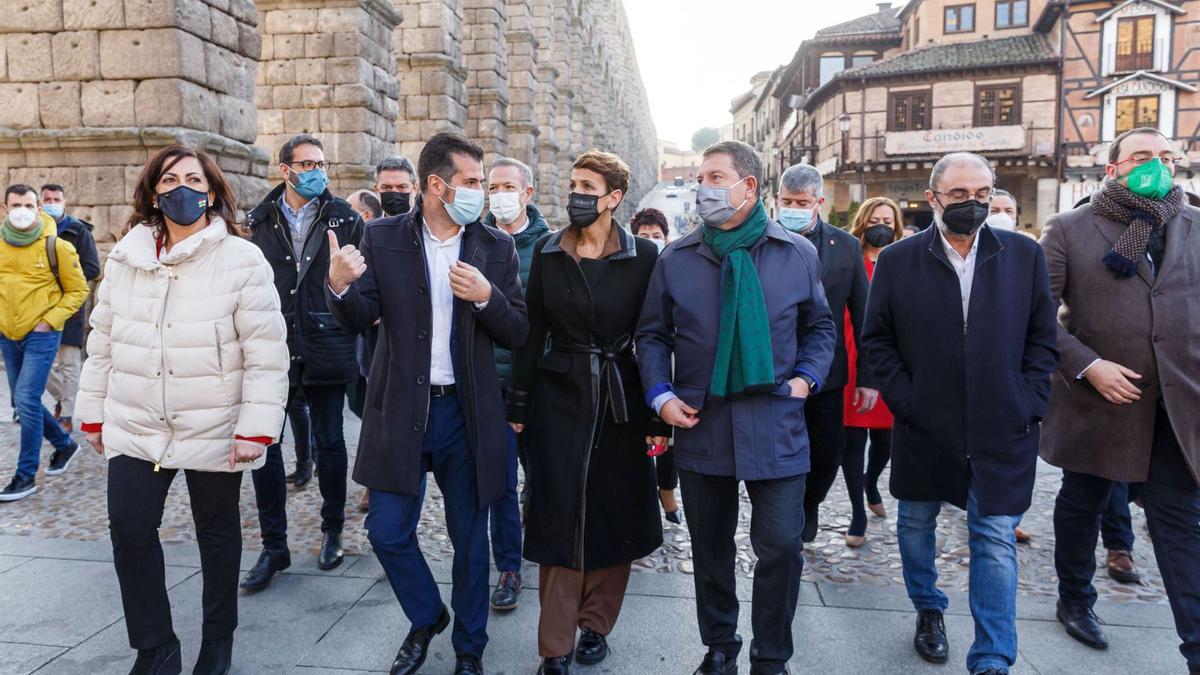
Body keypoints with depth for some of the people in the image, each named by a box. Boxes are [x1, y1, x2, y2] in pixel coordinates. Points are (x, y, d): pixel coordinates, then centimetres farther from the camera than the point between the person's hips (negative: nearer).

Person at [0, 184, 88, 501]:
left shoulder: (56, 246, -10)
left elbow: (78, 290, -3)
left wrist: (49, 321, -11)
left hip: (41, 335, -6)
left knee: (27, 400, -10)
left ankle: (26, 475, 1)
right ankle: (65, 444, 35)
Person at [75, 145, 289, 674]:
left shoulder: (242, 261, -10)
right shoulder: (124, 258, 5)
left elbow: (267, 355, -13)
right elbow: (103, 342, 12)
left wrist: (257, 426, -17)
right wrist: (93, 412, 13)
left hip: (214, 431, -3)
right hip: (135, 429, 4)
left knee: (218, 533, 11)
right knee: (129, 530, 0)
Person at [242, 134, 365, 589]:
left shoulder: (345, 219, 1)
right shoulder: (258, 222, 6)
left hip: (326, 347, -1)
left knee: (329, 442, 9)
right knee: (264, 444, 1)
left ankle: (332, 530, 29)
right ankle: (273, 547, 15)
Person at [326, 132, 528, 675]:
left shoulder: (496, 247, 0)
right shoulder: (383, 238, -1)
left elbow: (517, 334, -2)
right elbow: (359, 319, -4)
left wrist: (486, 296, -21)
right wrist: (339, 285, -25)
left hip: (466, 413, 0)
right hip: (400, 411, 0)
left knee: (470, 539, 11)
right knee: (388, 533, 7)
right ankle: (426, 618, 36)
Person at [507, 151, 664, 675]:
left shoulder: (643, 256, -4)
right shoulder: (547, 252, 2)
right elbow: (533, 332, 5)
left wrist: (657, 415, -6)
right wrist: (518, 404, 4)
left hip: (619, 400, -1)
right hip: (559, 397, 1)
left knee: (613, 516, 9)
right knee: (559, 518, 2)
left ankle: (595, 624, 29)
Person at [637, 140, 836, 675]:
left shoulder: (798, 254, 2)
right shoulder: (676, 259, 2)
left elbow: (820, 326, 13)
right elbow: (652, 335, 7)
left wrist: (807, 377, -2)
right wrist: (661, 395, -6)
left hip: (775, 427, -1)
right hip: (700, 425, 1)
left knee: (781, 547, 1)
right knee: (710, 548, 13)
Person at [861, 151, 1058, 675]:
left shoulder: (1025, 254, 0)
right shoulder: (897, 260, -4)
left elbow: (1042, 337, 4)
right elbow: (876, 339, 0)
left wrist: (1028, 403, -4)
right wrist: (903, 401, -7)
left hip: (1002, 430, 0)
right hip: (923, 428, 1)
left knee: (995, 538, 1)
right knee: (916, 522, 16)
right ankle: (928, 611, 41)